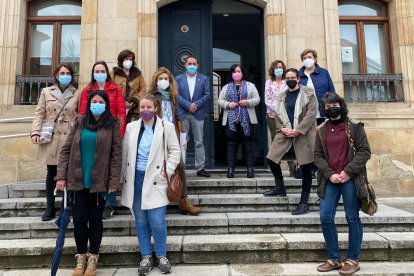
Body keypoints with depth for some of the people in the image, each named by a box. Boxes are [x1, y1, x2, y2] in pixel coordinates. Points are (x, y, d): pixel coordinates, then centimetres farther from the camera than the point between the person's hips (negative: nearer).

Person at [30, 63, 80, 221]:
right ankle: (50, 208, 17)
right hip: (50, 138, 2)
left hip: (69, 138, -1)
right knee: (51, 173, 6)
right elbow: (39, 113, 8)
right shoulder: (46, 92, 13)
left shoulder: (77, 94, 9)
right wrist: (35, 132, -4)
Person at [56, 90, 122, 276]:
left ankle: (92, 258, 26)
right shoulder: (80, 122, 6)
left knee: (95, 220, 9)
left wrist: (114, 181, -10)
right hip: (78, 180, 2)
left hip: (99, 182, -2)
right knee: (79, 220, 4)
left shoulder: (112, 125, -1)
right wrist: (61, 176, -2)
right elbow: (66, 149, 5)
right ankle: (81, 258, 26)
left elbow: (116, 154, -5)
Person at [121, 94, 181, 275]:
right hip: (135, 178, 3)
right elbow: (124, 154, 10)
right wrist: (123, 177, 7)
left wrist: (168, 170, -10)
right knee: (140, 221, 10)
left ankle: (161, 256, 19)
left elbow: (175, 151, 1)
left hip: (155, 179, -3)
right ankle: (146, 257, 26)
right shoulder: (131, 127, 8)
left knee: (157, 221, -4)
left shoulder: (166, 127, 0)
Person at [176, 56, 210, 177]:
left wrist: (196, 105, -12)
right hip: (182, 114, 0)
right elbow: (177, 95, -2)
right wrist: (188, 105, -14)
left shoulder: (204, 79, 10)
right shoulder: (178, 79, 9)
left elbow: (207, 95, 1)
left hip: (198, 114, 1)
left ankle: (200, 168, 10)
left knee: (199, 142, 4)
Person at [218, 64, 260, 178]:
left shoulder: (250, 86, 13)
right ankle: (230, 169, 5)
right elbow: (220, 101, 9)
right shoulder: (226, 87, 15)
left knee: (248, 144, 2)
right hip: (231, 120, 1)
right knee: (231, 145, 1)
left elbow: (257, 99, 6)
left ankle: (250, 168, 7)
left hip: (247, 120, 0)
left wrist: (248, 102, -12)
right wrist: (228, 104, -10)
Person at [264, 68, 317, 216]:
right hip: (285, 134, 5)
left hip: (304, 135, -4)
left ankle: (304, 202, 10)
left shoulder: (308, 93, 3)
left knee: (306, 168, -2)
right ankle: (280, 187, 21)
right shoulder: (281, 96, 17)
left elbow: (311, 113, -8)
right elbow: (278, 115, 13)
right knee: (271, 158, -3)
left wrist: (298, 130, -17)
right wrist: (282, 128, -7)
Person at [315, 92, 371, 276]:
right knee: (325, 217, 0)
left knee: (352, 218, 5)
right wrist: (330, 174, -9)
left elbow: (365, 151, -3)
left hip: (351, 179, -3)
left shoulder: (354, 126, 1)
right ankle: (334, 259, 15)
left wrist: (348, 172, -13)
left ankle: (353, 260, 19)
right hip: (330, 180, 3)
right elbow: (318, 155, 6)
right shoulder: (321, 130, 9)